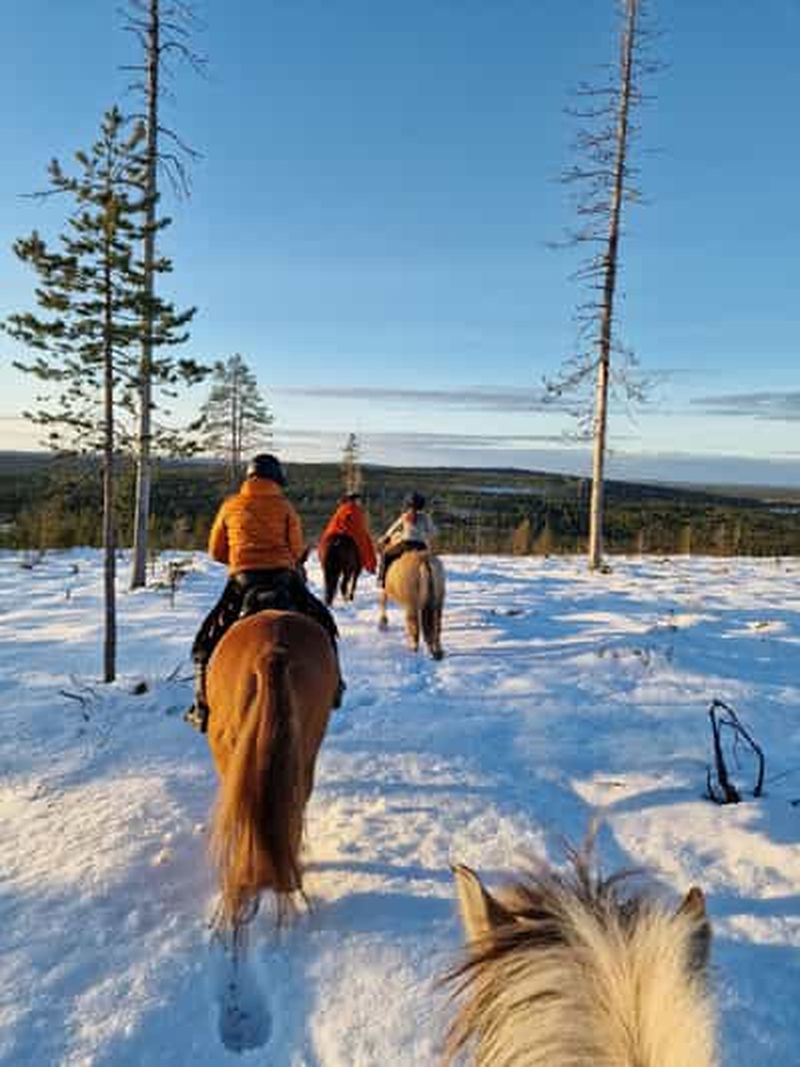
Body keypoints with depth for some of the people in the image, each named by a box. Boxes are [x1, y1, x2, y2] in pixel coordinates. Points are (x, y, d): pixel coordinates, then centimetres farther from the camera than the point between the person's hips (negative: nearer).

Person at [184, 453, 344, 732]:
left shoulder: (231, 506, 7)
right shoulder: (285, 507, 3)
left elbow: (216, 552, 11)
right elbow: (297, 551, 0)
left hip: (243, 581, 0)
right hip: (284, 578, 0)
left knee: (208, 641, 10)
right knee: (322, 625, 21)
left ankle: (203, 707, 3)